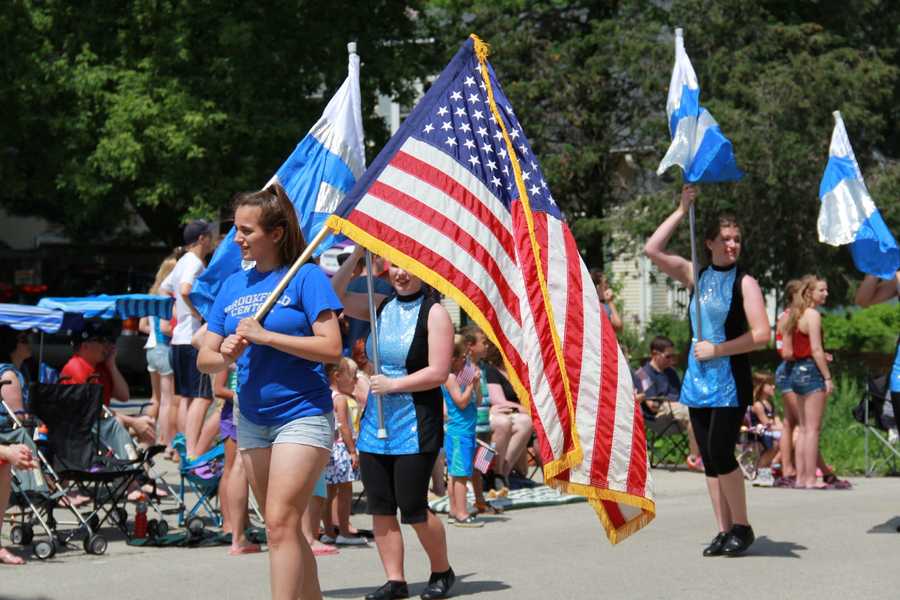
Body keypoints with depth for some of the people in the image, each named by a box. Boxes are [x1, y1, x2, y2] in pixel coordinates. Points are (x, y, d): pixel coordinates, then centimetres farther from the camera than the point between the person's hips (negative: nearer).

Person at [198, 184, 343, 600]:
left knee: (281, 523, -15)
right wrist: (226, 356, -13)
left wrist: (265, 336, -18)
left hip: (302, 415, -6)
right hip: (252, 420, 7)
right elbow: (204, 359, 10)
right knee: (283, 528, 12)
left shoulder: (305, 276, -6)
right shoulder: (233, 285, 10)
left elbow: (331, 348, -15)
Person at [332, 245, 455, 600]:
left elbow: (438, 373, -14)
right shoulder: (381, 307, 11)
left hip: (416, 426, -6)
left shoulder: (434, 313, -8)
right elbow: (336, 297, 12)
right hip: (376, 422, 6)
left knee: (413, 507, -5)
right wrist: (356, 257, 2)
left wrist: (393, 384, -14)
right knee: (380, 507, 5)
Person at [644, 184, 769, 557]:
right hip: (698, 380, 6)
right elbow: (652, 250, 2)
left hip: (730, 380, -5)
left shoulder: (744, 282, -4)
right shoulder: (696, 276, 10)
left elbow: (761, 334, -11)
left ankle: (742, 527, 1)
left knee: (720, 453, -13)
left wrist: (717, 349, -13)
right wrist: (682, 211, 0)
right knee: (710, 459, 6)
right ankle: (724, 531, 13)